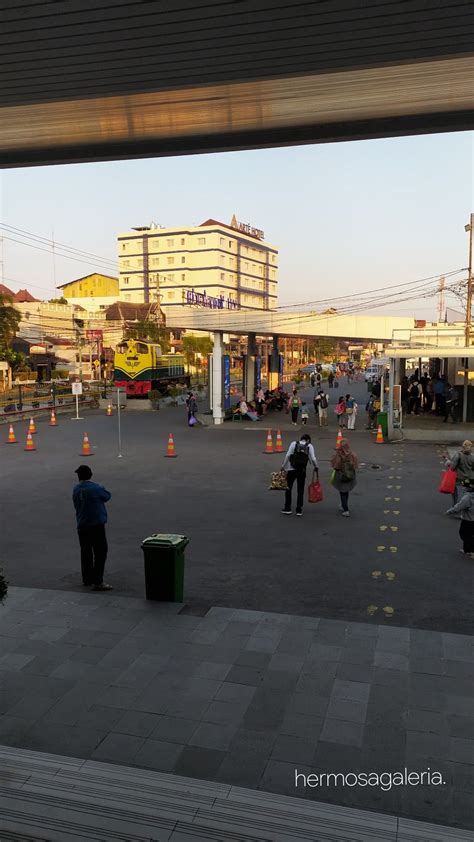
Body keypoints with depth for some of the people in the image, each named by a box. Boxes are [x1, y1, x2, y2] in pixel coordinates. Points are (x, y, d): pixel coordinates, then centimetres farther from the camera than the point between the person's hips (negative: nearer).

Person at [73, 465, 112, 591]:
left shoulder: (76, 489, 4)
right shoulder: (95, 488, -14)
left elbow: (77, 505, 13)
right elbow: (107, 496, 0)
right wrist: (102, 488, 19)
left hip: (82, 526, 6)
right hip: (96, 525, -6)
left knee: (86, 553, 17)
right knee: (100, 553, -1)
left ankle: (87, 580, 26)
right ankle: (97, 582, -4)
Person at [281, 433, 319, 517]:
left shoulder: (294, 444, 1)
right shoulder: (309, 446, 2)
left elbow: (288, 455, -6)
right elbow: (313, 459, -3)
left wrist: (283, 466, 2)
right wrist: (316, 467, 14)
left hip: (291, 470, -1)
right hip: (302, 471, 1)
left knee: (288, 488, 12)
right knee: (300, 490, 11)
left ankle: (287, 509, 14)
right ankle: (299, 510, 12)